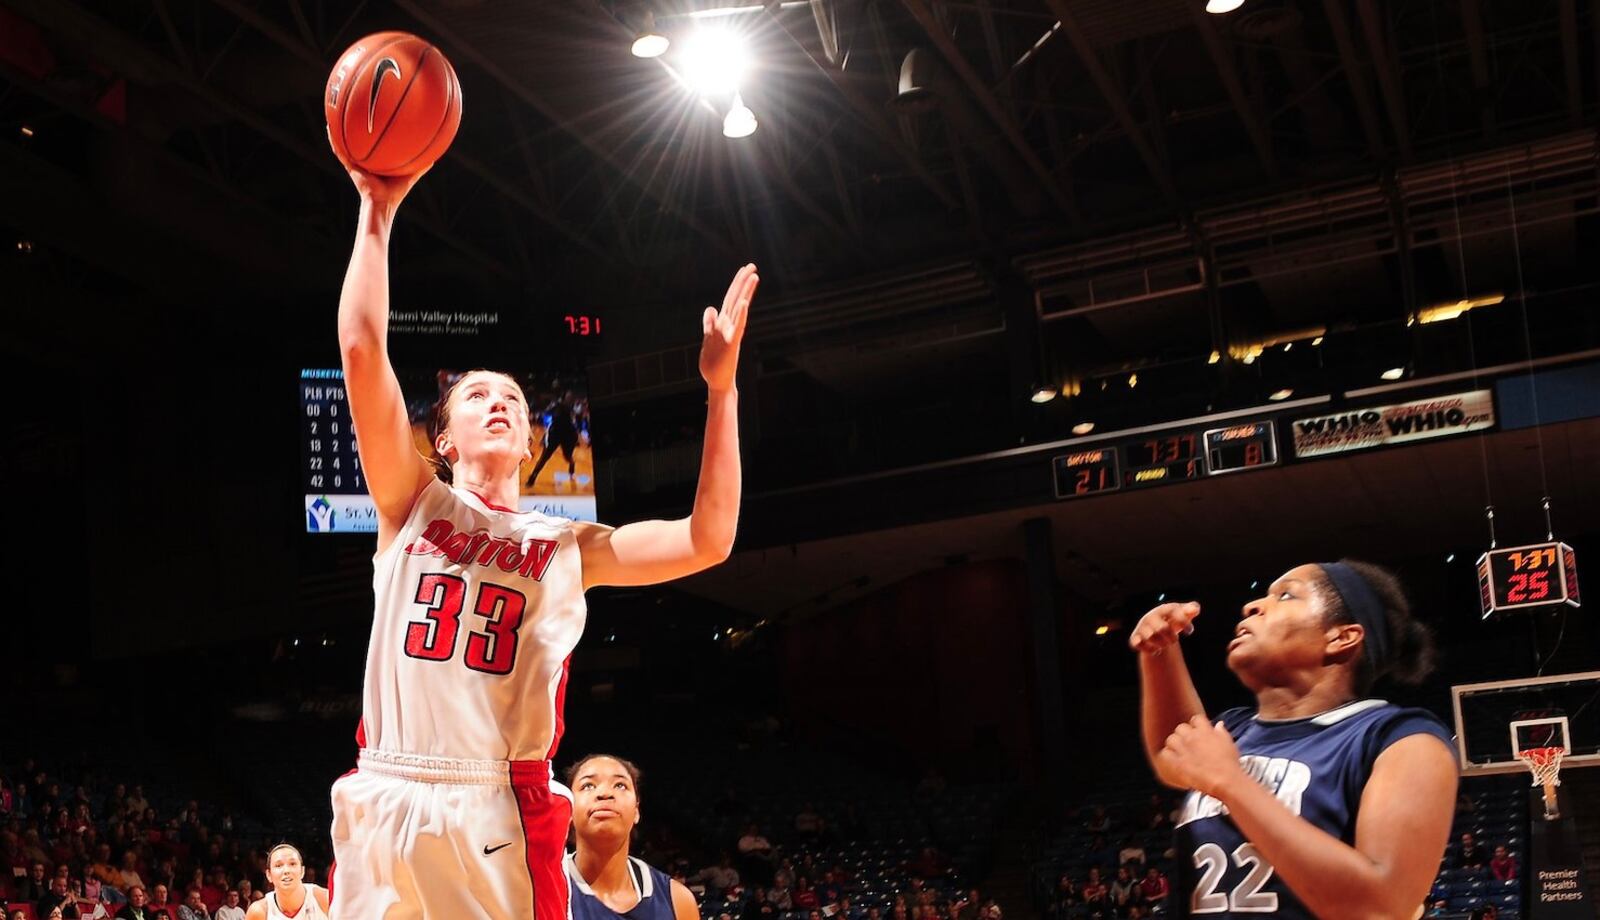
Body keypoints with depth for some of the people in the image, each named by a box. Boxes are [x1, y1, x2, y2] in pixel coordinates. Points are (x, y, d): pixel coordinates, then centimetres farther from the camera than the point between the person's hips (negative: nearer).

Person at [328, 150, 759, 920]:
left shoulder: (567, 546, 14)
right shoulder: (413, 502, 12)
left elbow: (707, 541, 2)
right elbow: (361, 349, 1)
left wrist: (721, 387, -1)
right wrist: (378, 212, 0)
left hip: (501, 814, 0)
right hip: (382, 801, 0)